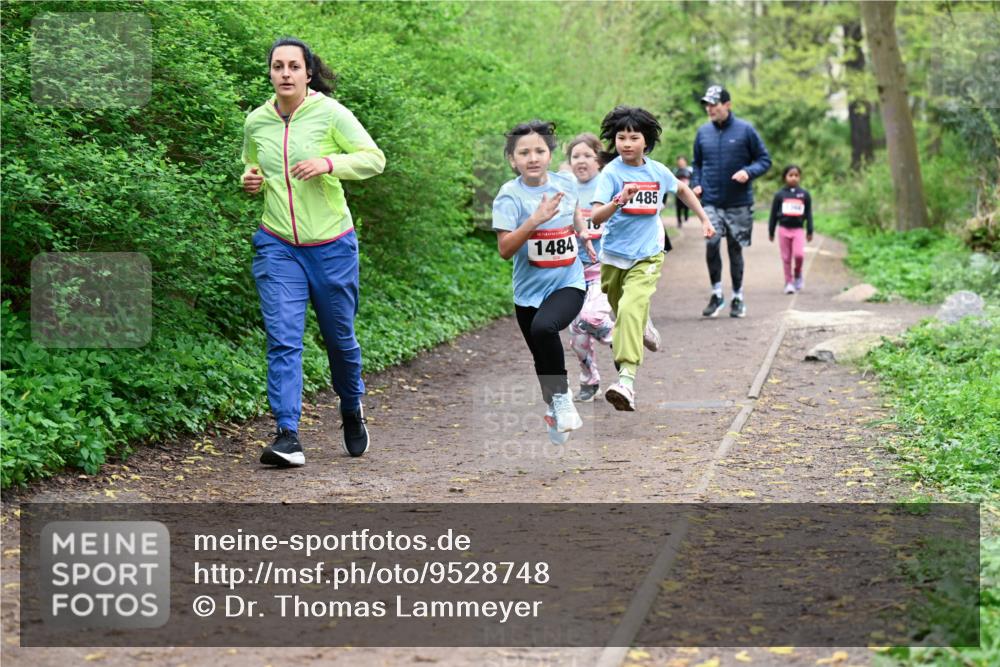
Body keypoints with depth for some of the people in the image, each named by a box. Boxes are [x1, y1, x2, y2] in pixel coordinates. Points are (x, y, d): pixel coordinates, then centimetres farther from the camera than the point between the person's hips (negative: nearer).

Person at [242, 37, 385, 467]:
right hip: (277, 245, 2)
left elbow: (374, 158, -7)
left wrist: (329, 163, -23)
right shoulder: (256, 121, 3)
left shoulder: (329, 113, -8)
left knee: (340, 337, 11)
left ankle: (352, 409, 39)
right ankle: (288, 437, -12)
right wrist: (250, 180, -3)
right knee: (282, 339, -10)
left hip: (331, 244, -2)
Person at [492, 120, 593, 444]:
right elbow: (505, 249, -21)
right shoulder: (510, 195, -12)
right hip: (529, 288, 1)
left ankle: (562, 397, -12)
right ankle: (553, 409, 41)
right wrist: (536, 219, -29)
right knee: (543, 358, 14)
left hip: (567, 283, -1)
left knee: (544, 327, -31)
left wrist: (583, 234, 9)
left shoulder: (566, 182, -3)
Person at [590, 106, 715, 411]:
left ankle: (627, 378, -31)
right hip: (614, 254, 1)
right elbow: (595, 217, -23)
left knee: (631, 310, -22)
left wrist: (704, 219, 21)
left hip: (646, 255, -1)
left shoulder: (658, 171, -2)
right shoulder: (611, 173, -12)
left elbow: (682, 190, 21)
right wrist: (619, 200, -39)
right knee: (619, 310, 19)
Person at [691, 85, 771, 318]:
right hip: (711, 202, 1)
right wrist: (696, 184, 2)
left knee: (735, 249, 8)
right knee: (712, 243, -17)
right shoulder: (703, 132, 5)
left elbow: (765, 159, 1)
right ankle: (716, 294, -3)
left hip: (739, 203, -1)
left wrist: (748, 172, -17)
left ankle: (738, 298, 21)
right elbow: (697, 163, 19)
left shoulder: (745, 130, -4)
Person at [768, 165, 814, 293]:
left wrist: (810, 231, 6)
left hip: (798, 230, 0)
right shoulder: (780, 195, 3)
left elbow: (808, 214, 10)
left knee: (799, 254, -17)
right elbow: (773, 214, 7)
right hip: (784, 229, 0)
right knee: (786, 258, 3)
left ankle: (798, 275, 10)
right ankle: (789, 283, 12)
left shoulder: (804, 195, 5)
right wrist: (771, 232, 8)